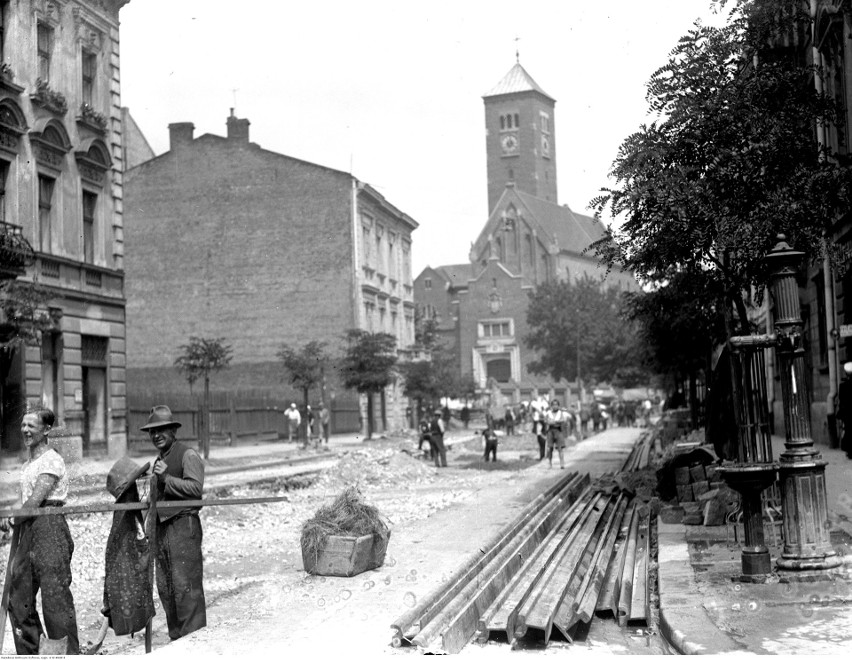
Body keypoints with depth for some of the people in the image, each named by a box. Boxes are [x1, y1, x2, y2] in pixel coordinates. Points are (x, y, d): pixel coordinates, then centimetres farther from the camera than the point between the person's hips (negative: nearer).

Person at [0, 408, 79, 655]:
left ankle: (71, 652, 0)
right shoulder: (28, 461, 17)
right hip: (28, 530, 9)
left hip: (50, 528, -9)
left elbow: (36, 499, -16)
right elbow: (24, 500, 17)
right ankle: (27, 653, 19)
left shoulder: (51, 460, -9)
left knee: (55, 594, -7)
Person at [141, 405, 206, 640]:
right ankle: (177, 639, 16)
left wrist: (166, 478, -19)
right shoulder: (159, 460, 21)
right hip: (162, 528, 9)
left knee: (186, 586, -10)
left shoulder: (188, 455, -5)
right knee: (165, 588, 9)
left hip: (183, 525, -9)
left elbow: (196, 488, -16)